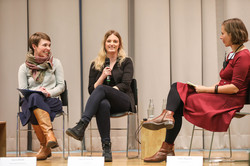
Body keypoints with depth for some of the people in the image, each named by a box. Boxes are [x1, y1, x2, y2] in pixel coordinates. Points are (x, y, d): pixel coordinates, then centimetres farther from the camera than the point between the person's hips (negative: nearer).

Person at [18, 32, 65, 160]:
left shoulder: (55, 63, 13)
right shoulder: (24, 68, 11)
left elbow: (61, 86, 9)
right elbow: (22, 91, 6)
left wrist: (50, 93, -12)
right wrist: (36, 91, -14)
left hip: (51, 101, -1)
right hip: (29, 102, 1)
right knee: (34, 97, -40)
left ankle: (45, 146, -37)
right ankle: (49, 134, -46)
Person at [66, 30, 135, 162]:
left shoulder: (126, 62, 14)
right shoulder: (96, 64, 18)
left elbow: (125, 85, 0)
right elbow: (91, 90, 11)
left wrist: (107, 90, -14)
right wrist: (103, 77, -5)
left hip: (123, 101, -2)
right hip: (103, 100, 2)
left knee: (101, 89, -34)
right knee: (103, 104, -39)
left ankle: (81, 126, -53)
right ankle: (106, 148, -44)